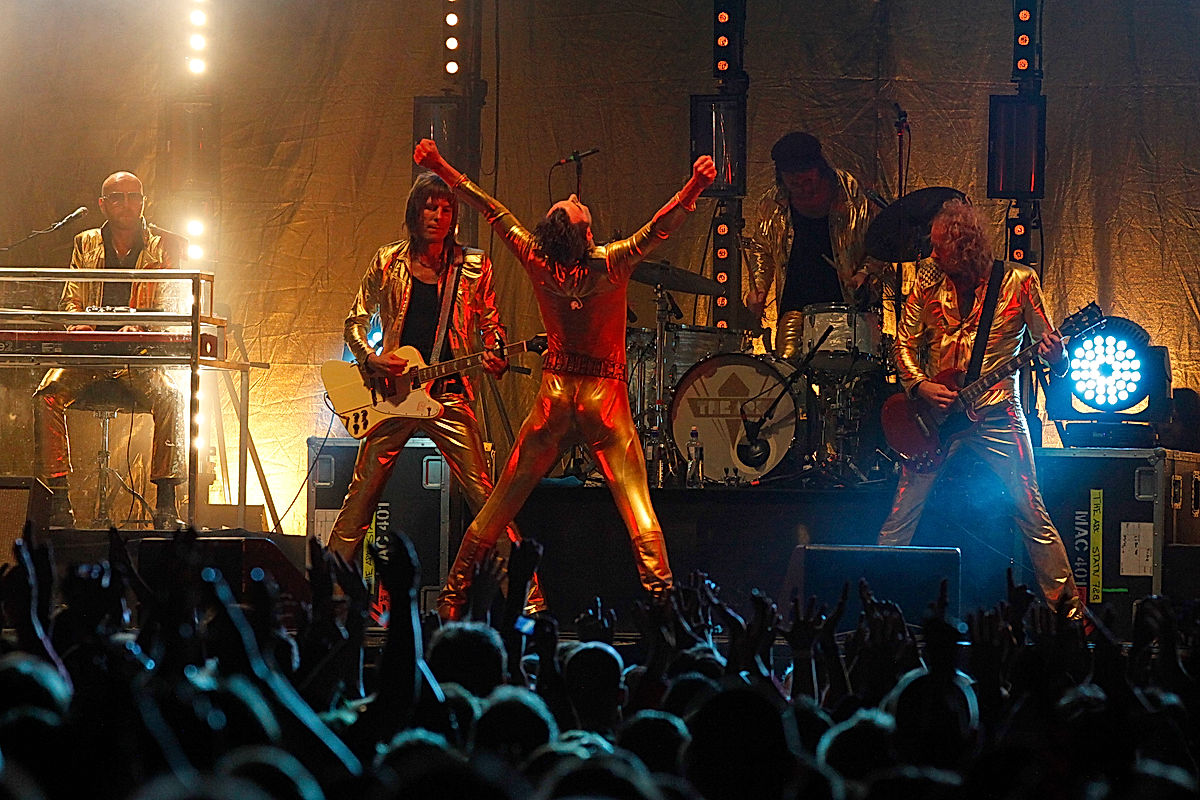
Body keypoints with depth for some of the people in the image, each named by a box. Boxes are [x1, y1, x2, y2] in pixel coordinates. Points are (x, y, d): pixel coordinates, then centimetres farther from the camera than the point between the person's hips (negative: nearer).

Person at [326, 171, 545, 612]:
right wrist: (372, 360, -7)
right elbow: (355, 322, 12)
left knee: (483, 494, -9)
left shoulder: (473, 267, 5)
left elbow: (491, 325, 12)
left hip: (449, 393, -1)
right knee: (362, 493, 0)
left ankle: (527, 592, -8)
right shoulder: (388, 262, 7)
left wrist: (496, 357, -9)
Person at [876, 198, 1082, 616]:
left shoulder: (1018, 281, -3)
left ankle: (1067, 607, 0)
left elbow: (1049, 345, 1)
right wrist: (920, 386, -7)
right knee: (902, 515, -1)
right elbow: (905, 343, 10)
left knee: (1032, 514, -6)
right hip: (935, 408, 3)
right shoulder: (930, 279, 4)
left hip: (996, 413, -2)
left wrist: (1054, 354, -23)